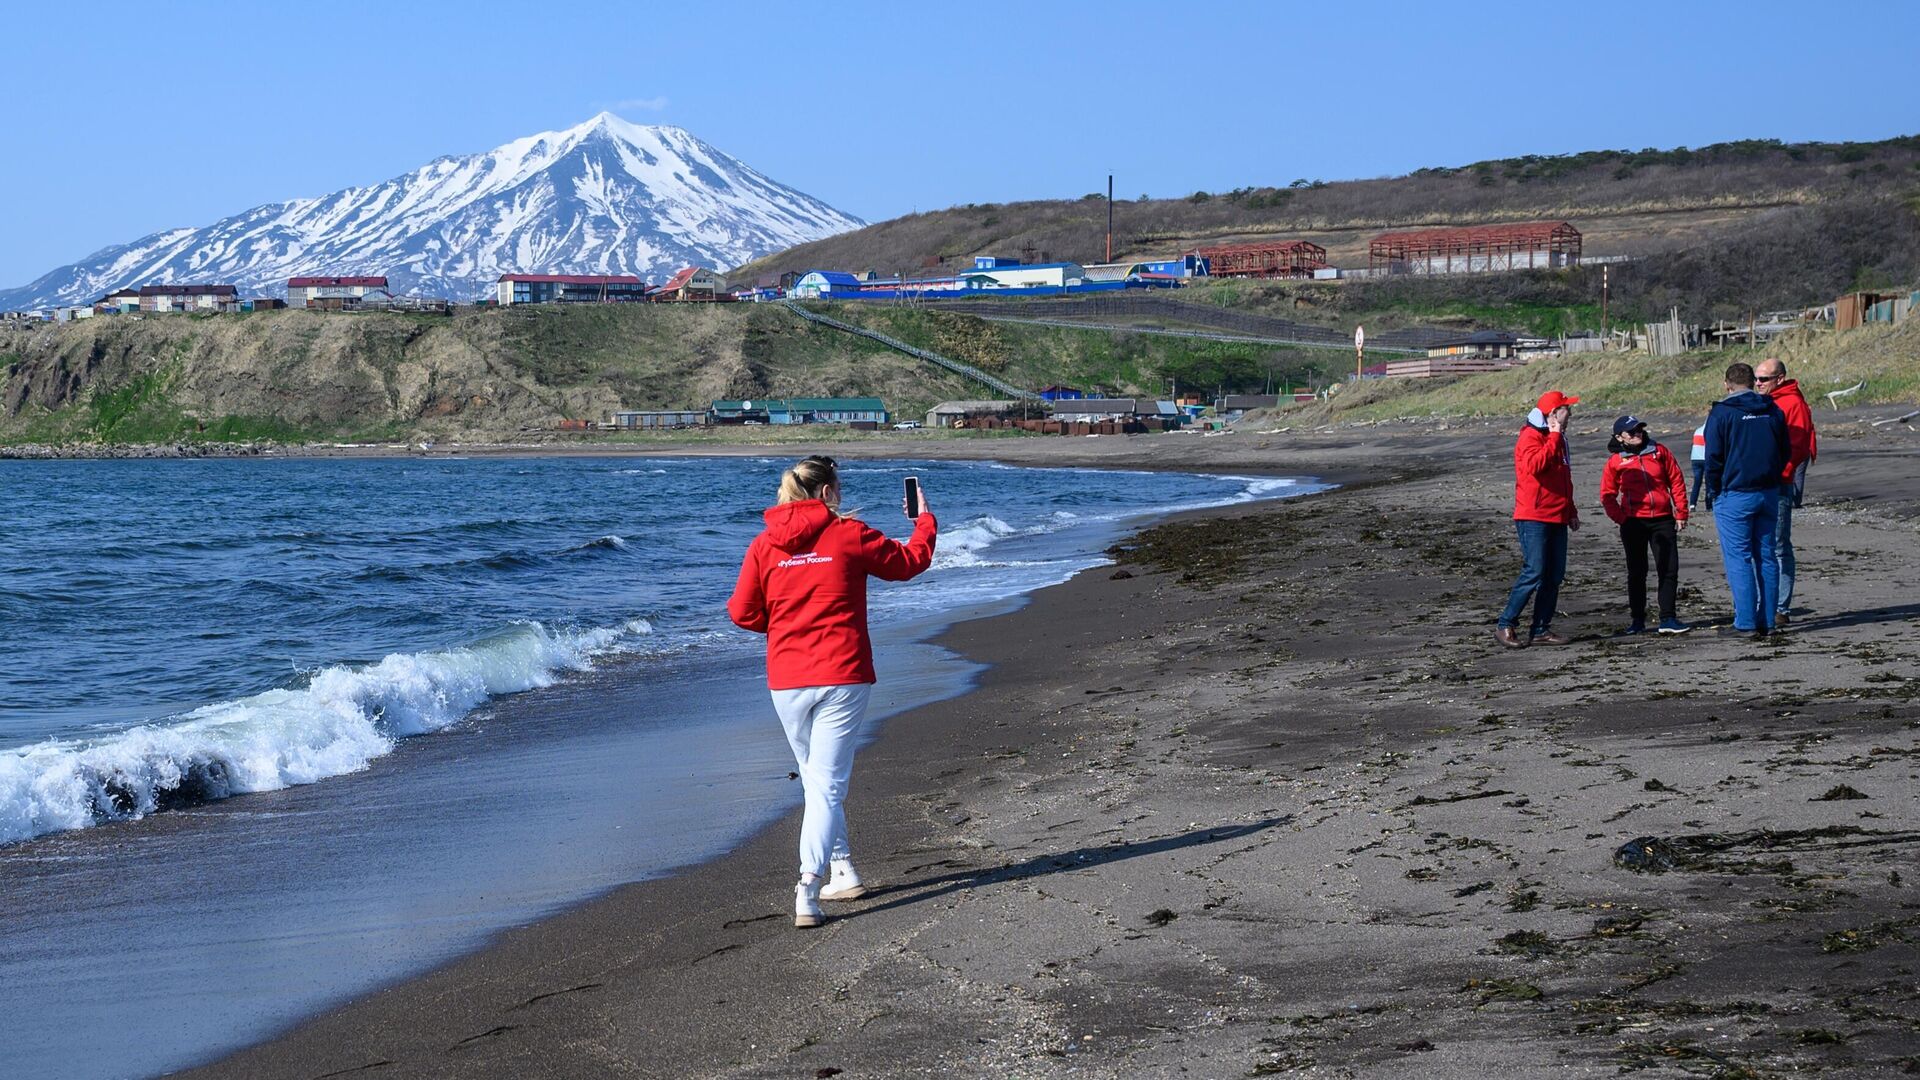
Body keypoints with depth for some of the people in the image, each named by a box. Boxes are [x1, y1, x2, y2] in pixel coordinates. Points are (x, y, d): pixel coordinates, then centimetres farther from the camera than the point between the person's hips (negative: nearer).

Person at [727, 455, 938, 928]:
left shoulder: (765, 546, 2)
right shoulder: (849, 535, -4)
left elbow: (742, 612, 4)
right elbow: (910, 561, 10)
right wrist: (925, 520, 29)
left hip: (787, 681, 3)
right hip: (843, 677, -3)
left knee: (816, 779, 21)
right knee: (828, 783, -5)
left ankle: (843, 871, 27)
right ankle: (808, 888, -18)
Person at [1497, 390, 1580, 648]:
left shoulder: (1556, 438, 21)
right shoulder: (1530, 437, -9)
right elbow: (1535, 465, -30)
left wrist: (1571, 512, 25)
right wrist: (1554, 438, -22)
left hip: (1557, 519, 9)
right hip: (1533, 518, -9)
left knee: (1554, 576, 6)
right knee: (1534, 573, -13)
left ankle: (1541, 629, 10)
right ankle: (1506, 625, -7)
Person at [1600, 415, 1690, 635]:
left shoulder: (1660, 452, 6)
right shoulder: (1615, 462, 2)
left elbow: (1677, 482, 8)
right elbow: (1607, 495, 5)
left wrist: (1681, 513, 3)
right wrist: (1621, 518, -6)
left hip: (1663, 520, 1)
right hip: (1634, 523, -1)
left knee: (1669, 569, -2)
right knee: (1637, 572, 5)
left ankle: (1668, 619, 3)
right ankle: (1638, 620, 13)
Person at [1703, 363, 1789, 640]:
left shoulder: (1721, 414, -8)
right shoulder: (1773, 411, 7)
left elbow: (1713, 459, -9)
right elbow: (1785, 453, 13)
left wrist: (1713, 493, 2)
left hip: (1734, 495, -5)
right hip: (1769, 493, 5)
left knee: (1738, 558, -3)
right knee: (1766, 557, 10)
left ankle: (1746, 623, -7)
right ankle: (1767, 621, 11)